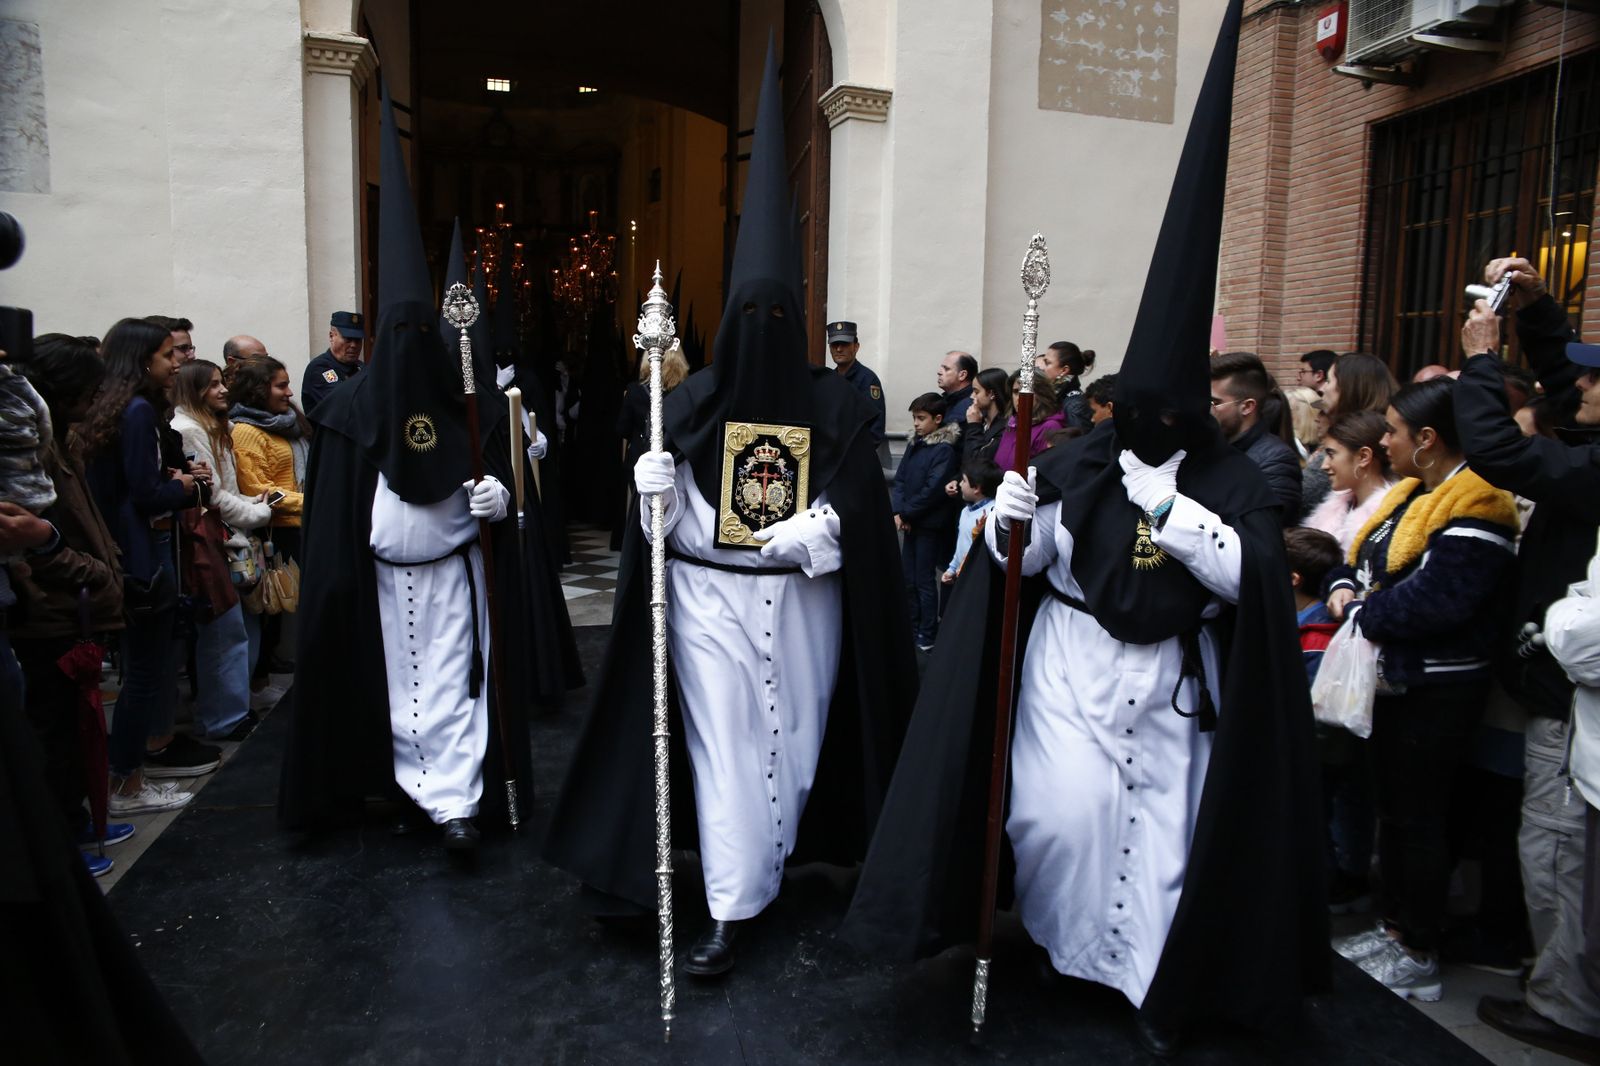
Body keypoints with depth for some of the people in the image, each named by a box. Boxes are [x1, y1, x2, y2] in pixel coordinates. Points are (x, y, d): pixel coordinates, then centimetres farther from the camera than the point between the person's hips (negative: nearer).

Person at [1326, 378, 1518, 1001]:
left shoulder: (1471, 507, -19)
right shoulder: (1411, 494, 11)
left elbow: (1436, 598, -29)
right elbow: (1361, 558, 15)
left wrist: (1362, 611, -16)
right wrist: (1345, 587, -6)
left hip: (1436, 690, -9)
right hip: (1391, 679, 9)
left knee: (1419, 816, 2)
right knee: (1391, 805, 18)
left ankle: (1418, 956, 18)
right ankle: (1394, 928, 33)